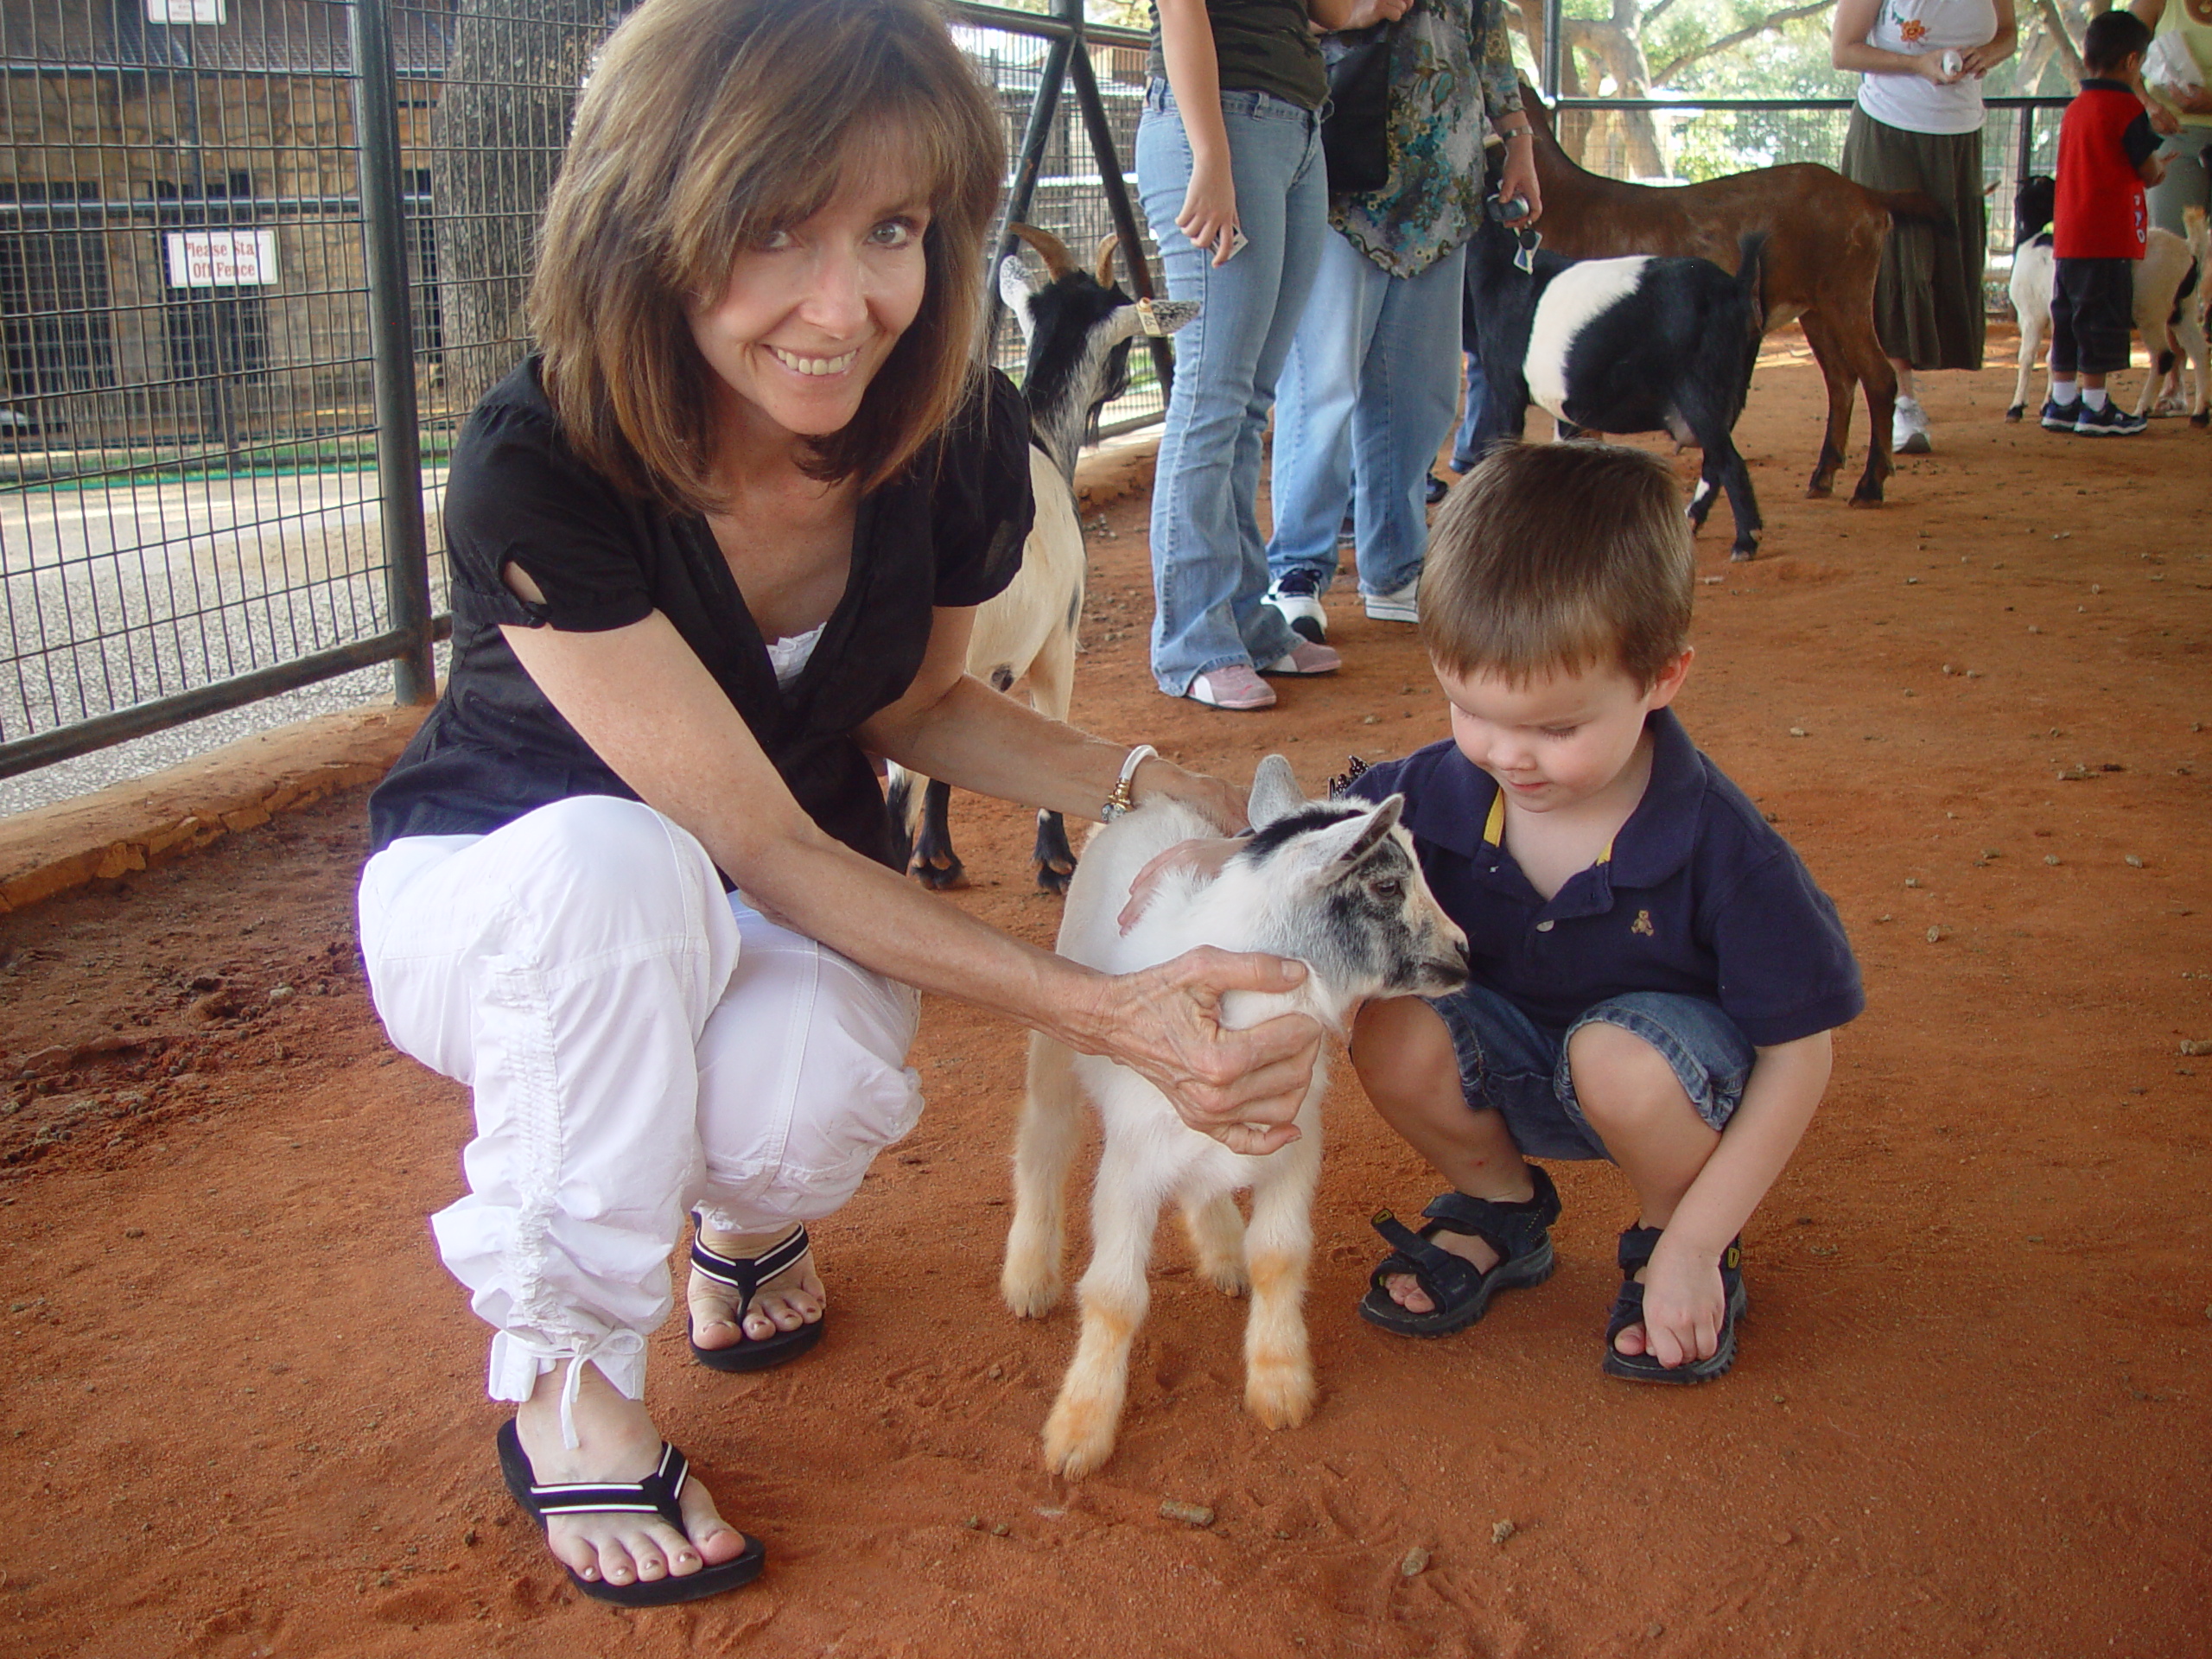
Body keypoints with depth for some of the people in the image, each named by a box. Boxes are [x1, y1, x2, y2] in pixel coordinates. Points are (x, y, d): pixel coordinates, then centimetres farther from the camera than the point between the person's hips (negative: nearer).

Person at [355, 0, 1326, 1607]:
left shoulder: (963, 440, -18)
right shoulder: (537, 468, -33)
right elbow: (760, 840, -32)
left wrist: (1150, 786, -16)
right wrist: (1105, 1013, -38)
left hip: (797, 898, 3)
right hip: (495, 884, -2)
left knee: (809, 1099, -32)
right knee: (613, 864, -39)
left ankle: (742, 1210, 9)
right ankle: (565, 1378, -15)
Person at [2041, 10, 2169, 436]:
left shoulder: (2074, 108, 14)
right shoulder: (2126, 107, -9)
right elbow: (2149, 173, -5)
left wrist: (2152, 167, 22)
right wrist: (2161, 168, 17)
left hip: (2067, 236, 7)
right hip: (2109, 237, -7)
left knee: (2067, 319, 11)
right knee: (2102, 319, -3)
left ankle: (2061, 402, 15)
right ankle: (2094, 407, -1)